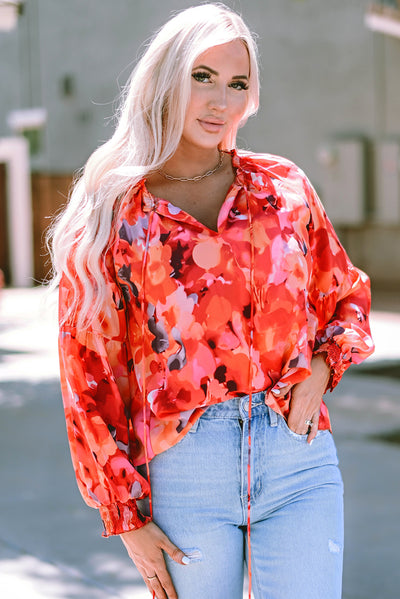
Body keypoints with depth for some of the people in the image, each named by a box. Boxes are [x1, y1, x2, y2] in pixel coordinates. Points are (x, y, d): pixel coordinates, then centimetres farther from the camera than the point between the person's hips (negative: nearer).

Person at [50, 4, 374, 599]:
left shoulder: (283, 187, 7)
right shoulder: (113, 218, 1)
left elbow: (347, 296, 19)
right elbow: (90, 376, 2)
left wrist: (320, 367, -2)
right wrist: (127, 517, 0)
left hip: (298, 455, 2)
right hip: (182, 474, -1)